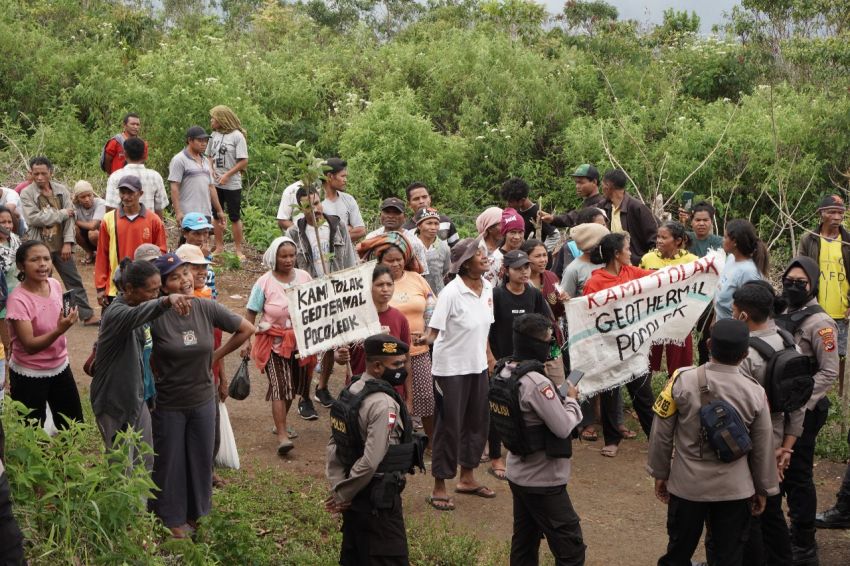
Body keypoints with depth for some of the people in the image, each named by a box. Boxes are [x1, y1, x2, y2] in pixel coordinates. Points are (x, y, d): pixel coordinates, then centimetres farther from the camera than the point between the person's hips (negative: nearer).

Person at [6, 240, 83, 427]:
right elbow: (29, 345, -27)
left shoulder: (55, 284, -6)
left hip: (60, 366, 6)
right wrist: (60, 330, -39)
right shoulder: (18, 300, -24)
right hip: (29, 375, -6)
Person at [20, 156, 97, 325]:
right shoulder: (26, 194, -6)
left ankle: (87, 315, 14)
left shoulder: (62, 190, 2)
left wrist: (68, 243, -11)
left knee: (74, 281, 8)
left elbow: (70, 217, -2)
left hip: (61, 245, 3)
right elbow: (33, 218, -19)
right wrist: (61, 213, -14)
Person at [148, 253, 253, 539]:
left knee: (201, 458, 15)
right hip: (168, 404, -3)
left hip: (202, 399, 3)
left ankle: (198, 513, 35)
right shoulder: (156, 315, -20)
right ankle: (173, 518, 30)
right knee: (170, 461, 11)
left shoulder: (207, 308, -8)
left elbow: (246, 329, 4)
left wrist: (216, 356, 3)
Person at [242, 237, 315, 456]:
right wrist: (247, 340, -13)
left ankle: (280, 423, 36)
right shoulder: (265, 282, -8)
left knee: (292, 385, 15)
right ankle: (282, 436, -15)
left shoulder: (304, 277, 2)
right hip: (274, 341, -4)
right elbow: (251, 314, -6)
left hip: (300, 340, 4)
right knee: (279, 386, -12)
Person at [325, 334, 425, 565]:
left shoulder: (351, 391, 5)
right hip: (379, 501, -9)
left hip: (354, 498, 9)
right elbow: (371, 461, -26)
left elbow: (334, 443, 8)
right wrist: (342, 495, -14)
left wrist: (337, 488, 3)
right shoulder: (384, 404, -22)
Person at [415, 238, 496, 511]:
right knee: (449, 426, 1)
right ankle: (439, 488, 14)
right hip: (451, 367, -7)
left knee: (478, 421, 15)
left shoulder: (487, 288, 1)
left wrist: (487, 356, 15)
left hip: (478, 365, 7)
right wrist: (425, 339, -40)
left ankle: (467, 478, 33)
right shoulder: (452, 292, -20)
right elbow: (434, 330, -20)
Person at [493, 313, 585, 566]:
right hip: (544, 481, -9)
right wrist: (572, 400, -5)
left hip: (518, 474, 9)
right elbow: (563, 428, -21)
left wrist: (560, 394, 2)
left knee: (524, 545, 18)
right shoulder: (537, 383, -25)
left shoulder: (504, 373, 3)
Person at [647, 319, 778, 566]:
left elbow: (661, 434, -5)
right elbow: (763, 447, 1)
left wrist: (660, 473, 9)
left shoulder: (682, 381, -13)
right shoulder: (755, 392, -10)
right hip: (735, 489, 0)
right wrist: (764, 489, 14)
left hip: (687, 485, 0)